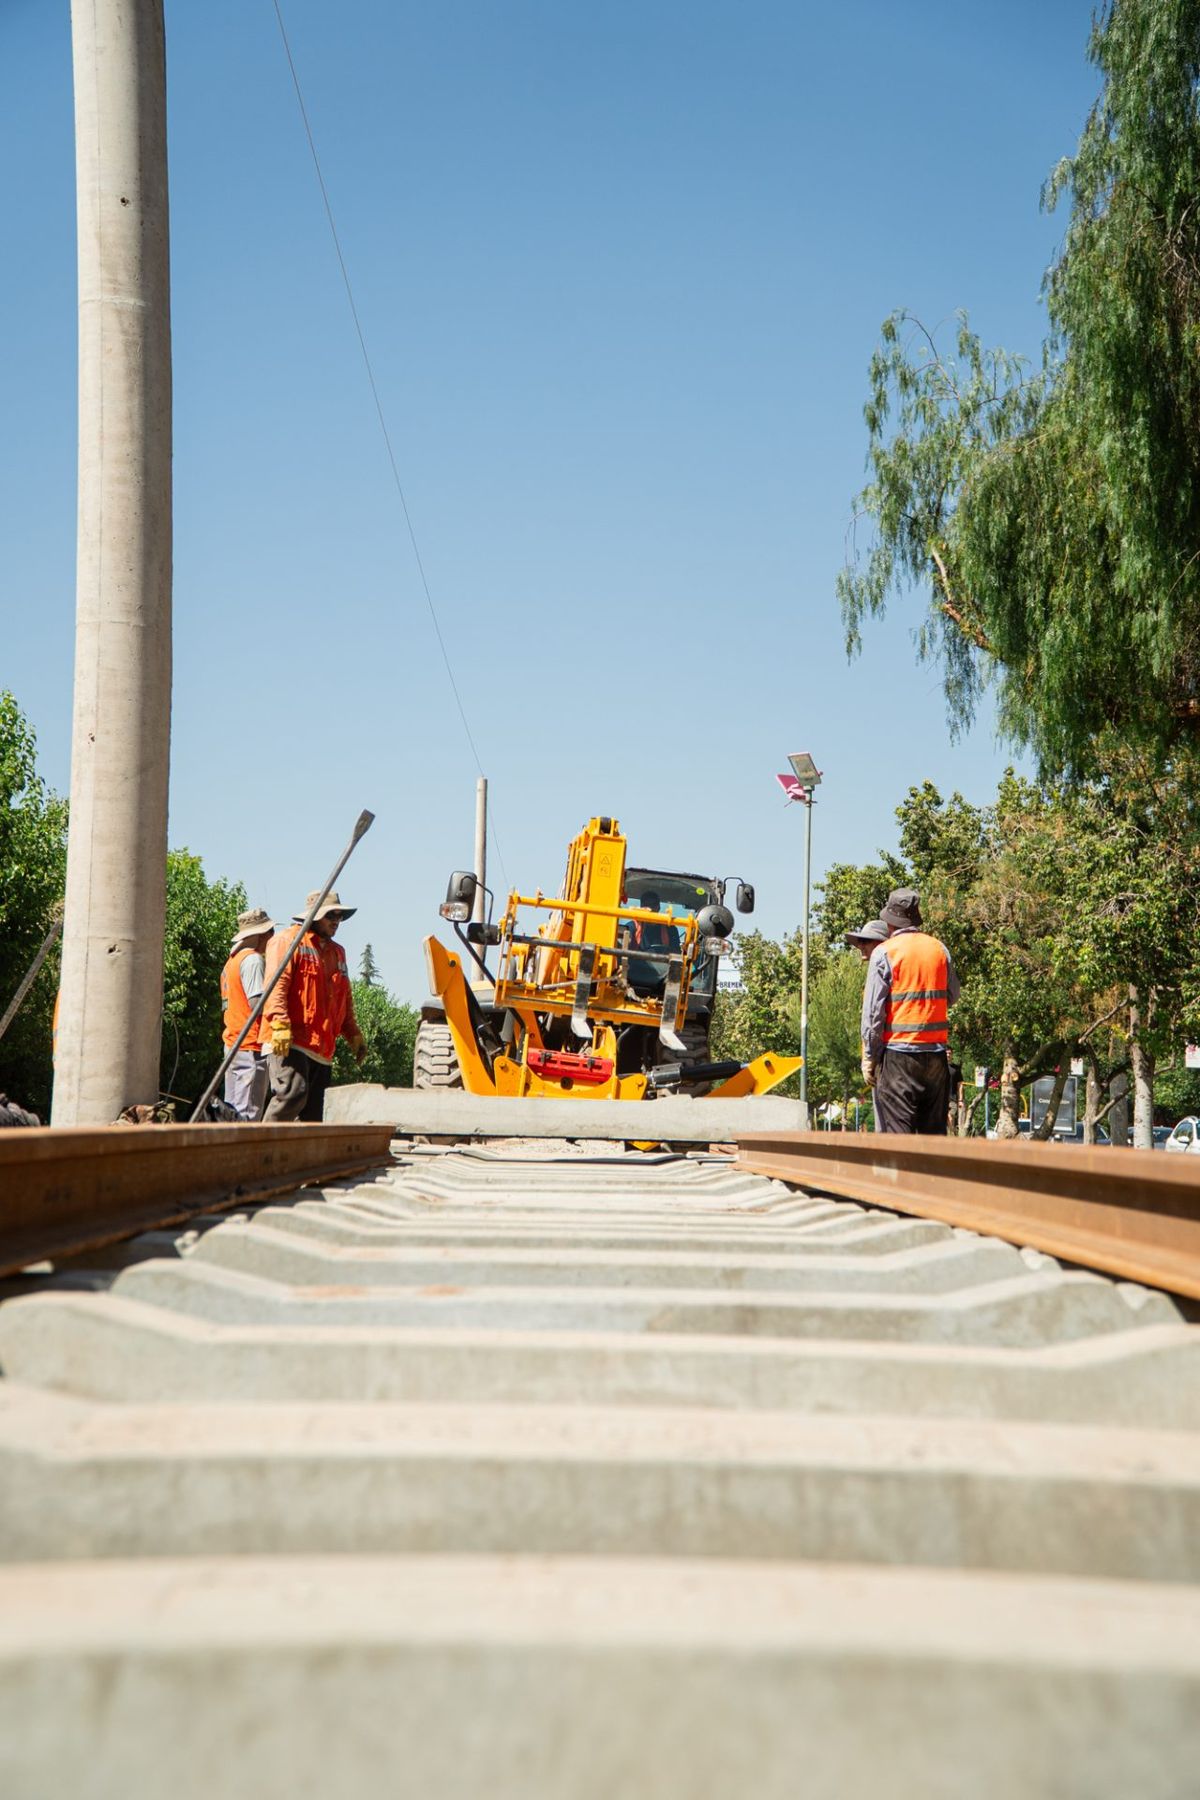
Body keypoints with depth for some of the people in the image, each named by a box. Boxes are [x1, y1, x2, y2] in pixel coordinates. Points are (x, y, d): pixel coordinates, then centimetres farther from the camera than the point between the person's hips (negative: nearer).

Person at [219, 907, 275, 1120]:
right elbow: (257, 1003, -19)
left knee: (232, 1111, 11)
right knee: (248, 1113, -10)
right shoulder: (253, 960, -10)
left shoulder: (233, 960, 19)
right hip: (252, 1046, -10)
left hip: (233, 1043, 10)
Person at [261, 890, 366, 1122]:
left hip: (321, 1048, 8)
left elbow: (345, 1000, 32)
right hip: (289, 1042, -8)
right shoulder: (289, 941, 2)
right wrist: (280, 1024, -22)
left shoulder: (337, 952, 26)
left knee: (314, 1110, 6)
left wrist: (353, 1034, 23)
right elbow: (276, 985, -11)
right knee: (293, 1092, -25)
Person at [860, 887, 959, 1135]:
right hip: (937, 1051, 5)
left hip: (898, 1051, -4)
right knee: (934, 1130, 10)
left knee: (896, 1130, -3)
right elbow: (952, 996, 17)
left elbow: (873, 1010, -7)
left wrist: (869, 1056, -2)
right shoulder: (939, 948, 8)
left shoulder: (884, 953, -5)